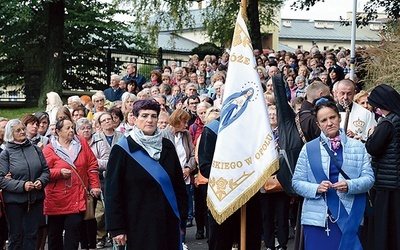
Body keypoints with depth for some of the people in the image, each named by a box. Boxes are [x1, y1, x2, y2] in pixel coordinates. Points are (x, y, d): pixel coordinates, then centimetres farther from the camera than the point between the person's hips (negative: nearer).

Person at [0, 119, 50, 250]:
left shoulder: (35, 149, 7)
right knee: (16, 236, 6)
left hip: (36, 199, 3)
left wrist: (41, 181, -10)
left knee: (31, 235, 8)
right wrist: (22, 185, -19)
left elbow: (46, 170, 11)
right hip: (14, 201, -3)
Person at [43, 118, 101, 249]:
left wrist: (95, 185, 3)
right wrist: (59, 172, -21)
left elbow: (92, 165, 7)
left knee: (73, 228, -6)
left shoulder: (82, 143, 5)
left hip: (77, 198, 1)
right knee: (55, 231, 9)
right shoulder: (49, 149, -3)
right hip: (57, 200, -1)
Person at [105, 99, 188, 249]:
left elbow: (179, 184, 12)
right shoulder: (122, 150, -5)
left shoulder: (167, 146, 8)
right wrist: (116, 227, -12)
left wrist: (182, 214, 4)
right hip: (139, 223, -4)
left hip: (168, 221, 4)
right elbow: (113, 191, -7)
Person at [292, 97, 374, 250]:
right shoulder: (309, 149, 7)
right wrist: (316, 188, -14)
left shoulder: (357, 147, 10)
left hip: (349, 218, 1)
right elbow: (297, 182, 5)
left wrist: (349, 186, -16)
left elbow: (369, 178, 4)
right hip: (317, 218, -1)